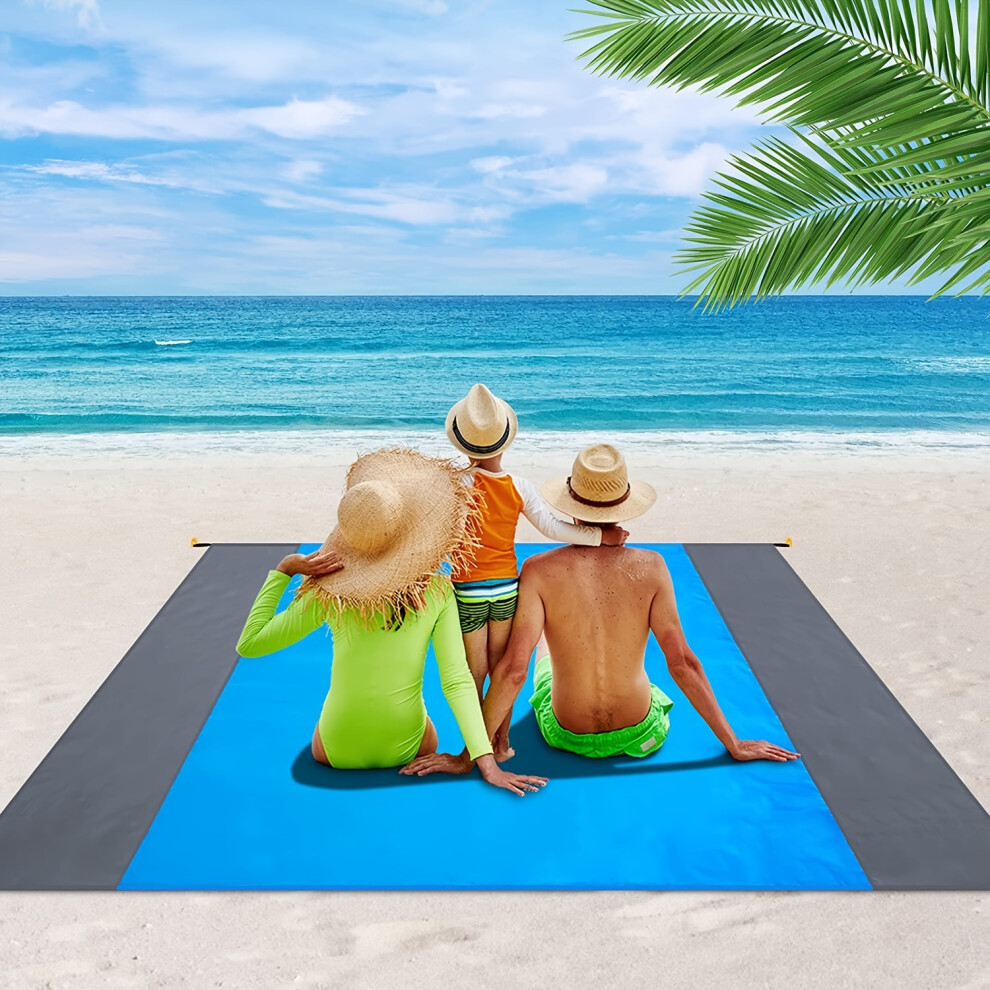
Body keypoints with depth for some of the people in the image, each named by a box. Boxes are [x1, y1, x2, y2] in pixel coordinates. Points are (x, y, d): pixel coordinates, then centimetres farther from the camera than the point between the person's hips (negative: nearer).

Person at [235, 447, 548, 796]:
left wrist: (281, 571, -9)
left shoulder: (329, 594, -18)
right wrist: (487, 764, -22)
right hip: (407, 751, 0)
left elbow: (249, 644, -8)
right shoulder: (438, 592, -17)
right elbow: (457, 682, -22)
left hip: (336, 753, 0)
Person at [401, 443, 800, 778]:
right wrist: (734, 745, -5)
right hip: (640, 733, 1)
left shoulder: (539, 572, -22)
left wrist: (466, 757, -15)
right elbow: (682, 664, -17)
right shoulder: (650, 567, -19)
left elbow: (512, 670, -24)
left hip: (566, 735, 0)